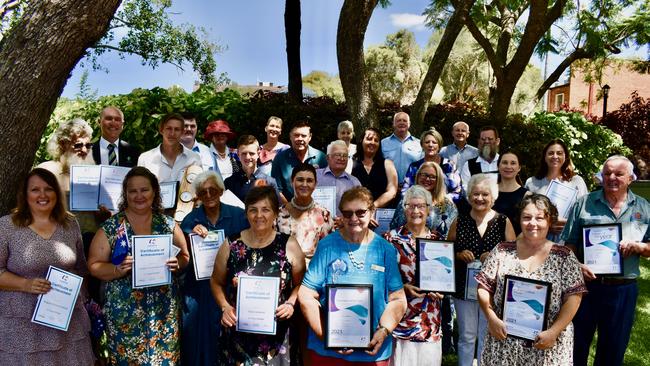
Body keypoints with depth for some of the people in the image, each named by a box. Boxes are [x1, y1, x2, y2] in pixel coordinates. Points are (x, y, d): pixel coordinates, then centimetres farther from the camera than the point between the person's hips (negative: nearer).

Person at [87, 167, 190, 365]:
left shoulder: (168, 224, 2)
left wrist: (177, 263, -12)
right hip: (125, 310, -2)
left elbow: (185, 256, 9)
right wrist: (119, 269, -19)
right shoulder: (111, 227, -3)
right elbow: (94, 265, -2)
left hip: (164, 308, 2)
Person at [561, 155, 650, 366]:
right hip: (586, 284, -2)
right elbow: (569, 244, 0)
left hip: (623, 289, 2)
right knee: (576, 343, 10)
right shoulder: (584, 203, 1)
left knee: (614, 349, 16)